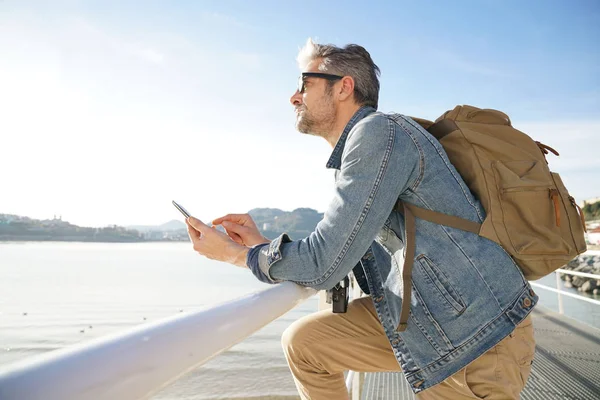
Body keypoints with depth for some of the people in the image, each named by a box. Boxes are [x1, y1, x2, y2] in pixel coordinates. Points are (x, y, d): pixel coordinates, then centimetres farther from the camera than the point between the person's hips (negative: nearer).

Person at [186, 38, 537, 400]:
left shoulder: (379, 130, -18)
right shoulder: (354, 154, 10)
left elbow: (323, 264, -20)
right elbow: (342, 255, 10)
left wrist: (237, 254, -5)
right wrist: (259, 243, 6)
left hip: (479, 336, -8)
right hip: (428, 320, 8)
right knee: (304, 342, 5)